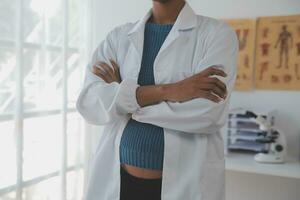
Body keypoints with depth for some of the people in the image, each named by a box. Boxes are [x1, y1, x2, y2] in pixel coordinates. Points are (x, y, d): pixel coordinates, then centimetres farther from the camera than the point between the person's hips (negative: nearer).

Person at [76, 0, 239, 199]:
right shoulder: (117, 36, 5)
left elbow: (208, 114, -19)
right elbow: (88, 103, -9)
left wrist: (123, 98, -10)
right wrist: (165, 91, -21)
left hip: (185, 181, -3)